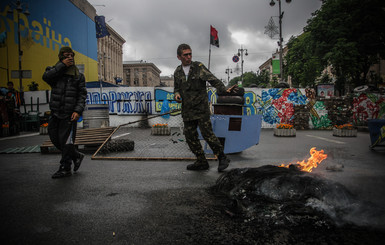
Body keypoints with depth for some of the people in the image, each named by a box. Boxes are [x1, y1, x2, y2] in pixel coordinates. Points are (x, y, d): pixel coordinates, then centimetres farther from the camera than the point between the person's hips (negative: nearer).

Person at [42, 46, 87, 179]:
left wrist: (78, 111, -13)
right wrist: (62, 65, -13)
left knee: (66, 141, -2)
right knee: (55, 139, 10)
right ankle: (77, 156, 29)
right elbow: (46, 76, -14)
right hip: (55, 113, 4)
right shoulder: (54, 70, 10)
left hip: (69, 114, -4)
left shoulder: (78, 76, 5)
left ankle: (65, 168, 12)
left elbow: (82, 95, -1)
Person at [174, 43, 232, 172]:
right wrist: (176, 94, -2)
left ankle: (222, 158, 6)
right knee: (190, 136, 5)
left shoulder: (198, 67, -3)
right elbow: (176, 88, 22)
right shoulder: (177, 72, 11)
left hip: (201, 108, -5)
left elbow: (212, 79, -14)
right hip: (187, 110, 6)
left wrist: (223, 89, -31)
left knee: (207, 134, -10)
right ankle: (201, 162, 17)